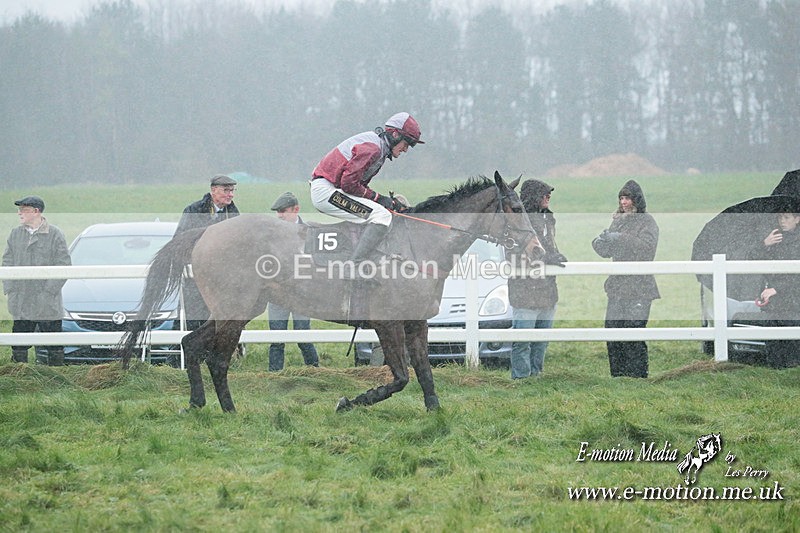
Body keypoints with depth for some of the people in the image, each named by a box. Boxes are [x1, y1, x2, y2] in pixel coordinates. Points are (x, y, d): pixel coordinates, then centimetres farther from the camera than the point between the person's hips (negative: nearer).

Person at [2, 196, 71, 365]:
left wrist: (49, 290, -12)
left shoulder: (55, 235, -4)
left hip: (48, 305, -4)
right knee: (19, 346, 6)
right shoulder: (15, 234, 10)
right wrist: (9, 288, 0)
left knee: (55, 347, 0)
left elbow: (64, 266, -5)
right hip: (20, 303, 4)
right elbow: (7, 262, 13)